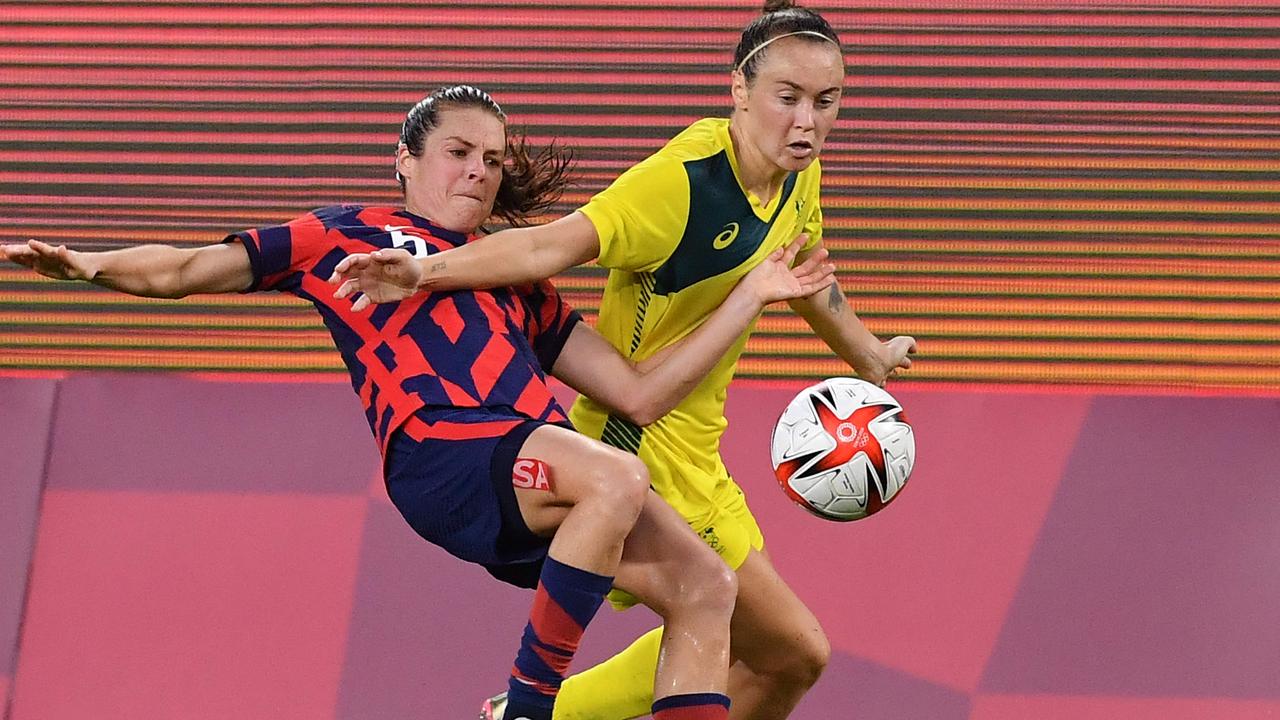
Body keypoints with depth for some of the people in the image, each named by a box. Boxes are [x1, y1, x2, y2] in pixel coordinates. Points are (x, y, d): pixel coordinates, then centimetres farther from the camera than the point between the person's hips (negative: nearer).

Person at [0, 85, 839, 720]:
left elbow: (641, 392, 26)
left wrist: (750, 297, 22)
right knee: (618, 477, -33)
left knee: (705, 588, -6)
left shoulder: (520, 284, 32)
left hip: (541, 458, 7)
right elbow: (185, 271, 18)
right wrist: (85, 264, -1)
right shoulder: (346, 235, 21)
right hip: (440, 454, -7)